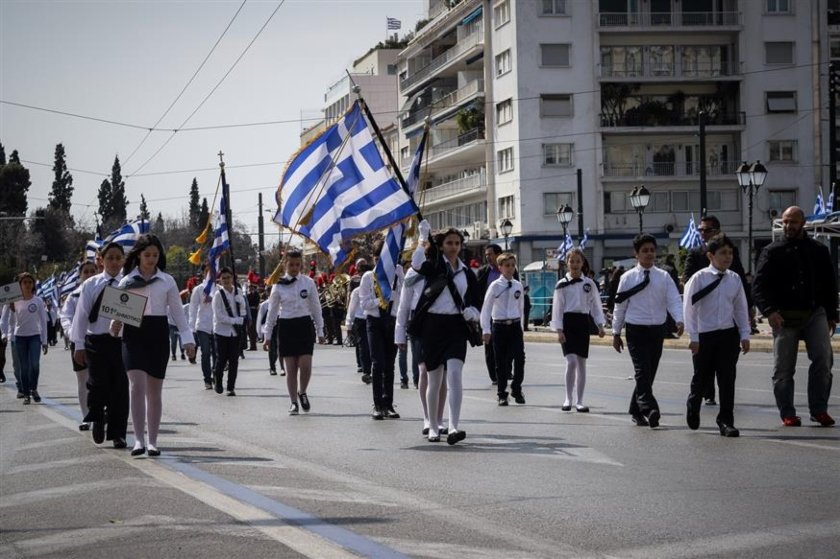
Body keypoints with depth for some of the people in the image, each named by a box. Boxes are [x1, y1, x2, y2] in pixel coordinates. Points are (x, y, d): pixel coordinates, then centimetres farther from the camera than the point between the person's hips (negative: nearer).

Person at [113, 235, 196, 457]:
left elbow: (177, 312, 7)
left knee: (154, 390, 6)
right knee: (137, 386, -15)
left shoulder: (167, 281, 7)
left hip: (158, 334, 1)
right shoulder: (127, 281, 6)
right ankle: (139, 440, -16)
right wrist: (114, 325, -13)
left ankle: (153, 441, 13)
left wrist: (187, 338, 0)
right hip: (133, 334, -1)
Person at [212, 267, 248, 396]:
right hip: (221, 332, -3)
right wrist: (238, 320, -14)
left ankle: (231, 387, 9)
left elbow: (243, 310, 11)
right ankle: (217, 381, 25)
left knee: (234, 361, 2)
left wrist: (242, 320, -11)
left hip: (235, 332, 3)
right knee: (221, 360, 0)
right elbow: (219, 317, -13)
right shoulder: (218, 295, -9)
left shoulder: (238, 293, 4)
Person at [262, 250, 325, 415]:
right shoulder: (279, 286, 1)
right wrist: (267, 335, 5)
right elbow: (272, 311, 6)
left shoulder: (308, 283, 2)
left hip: (305, 325, 0)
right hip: (286, 326, 0)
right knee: (291, 368, 1)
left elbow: (316, 308, 8)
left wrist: (320, 331, 7)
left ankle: (302, 392, 17)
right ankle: (293, 402, 10)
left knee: (305, 365, -10)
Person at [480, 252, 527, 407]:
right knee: (501, 362, 2)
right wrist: (486, 330, -6)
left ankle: (516, 390, 9)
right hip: (499, 326, -2)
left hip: (515, 326, 2)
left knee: (519, 359, -9)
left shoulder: (518, 286, 7)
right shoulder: (495, 286, -3)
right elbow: (486, 308, -2)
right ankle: (502, 395, 13)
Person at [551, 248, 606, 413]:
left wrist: (600, 325, 1)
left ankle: (579, 401, 12)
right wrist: (559, 330, -9)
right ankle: (568, 399, -1)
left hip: (583, 323, 3)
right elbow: (557, 308, -2)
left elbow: (595, 305, 9)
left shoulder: (589, 283, 6)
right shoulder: (562, 284, -1)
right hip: (568, 323, -3)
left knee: (581, 363, 5)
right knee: (571, 361, -14)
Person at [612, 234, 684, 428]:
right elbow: (620, 306, 5)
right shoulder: (628, 278, 0)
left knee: (649, 374, 10)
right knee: (643, 371, -15)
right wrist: (616, 333, 7)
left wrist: (679, 321, -24)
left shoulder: (664, 277, 4)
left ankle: (636, 411, 23)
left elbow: (674, 300, -6)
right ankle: (649, 410, -25)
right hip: (636, 330, -3)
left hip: (657, 330, 3)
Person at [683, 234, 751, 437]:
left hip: (729, 335, 2)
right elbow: (689, 308, -7)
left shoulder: (734, 279, 3)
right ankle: (693, 406, 38)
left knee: (727, 380, -1)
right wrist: (693, 337, -9)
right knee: (702, 378, 10)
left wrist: (745, 335, 4)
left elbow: (741, 309, 9)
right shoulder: (699, 278, -7)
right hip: (704, 336, -2)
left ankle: (726, 421, 5)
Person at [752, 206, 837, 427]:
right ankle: (788, 414, 10)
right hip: (784, 316, -1)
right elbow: (759, 285, -5)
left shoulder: (819, 251, 11)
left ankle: (819, 409, -5)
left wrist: (832, 315, 11)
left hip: (815, 312, 1)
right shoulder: (773, 252, 3)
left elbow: (830, 284, 16)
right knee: (783, 368, 1)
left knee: (823, 359, -12)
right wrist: (769, 311, -19)